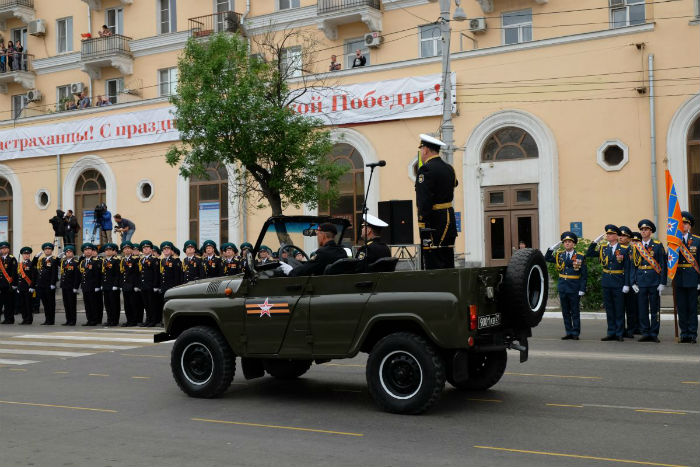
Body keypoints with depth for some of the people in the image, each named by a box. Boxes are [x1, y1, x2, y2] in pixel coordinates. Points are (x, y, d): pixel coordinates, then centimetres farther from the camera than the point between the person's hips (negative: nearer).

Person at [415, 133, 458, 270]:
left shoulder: (426, 169, -13)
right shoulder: (449, 168, 13)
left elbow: (424, 201, -18)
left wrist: (423, 226, -19)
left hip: (433, 222, -8)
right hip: (450, 219, 8)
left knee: (434, 265, -7)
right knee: (448, 264, 12)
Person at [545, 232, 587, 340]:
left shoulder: (580, 257, -4)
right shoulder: (559, 255, 7)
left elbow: (584, 275, -4)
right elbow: (546, 258, 18)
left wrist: (582, 290, -10)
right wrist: (552, 248, 4)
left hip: (574, 289, -4)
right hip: (563, 287, 4)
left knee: (575, 312, 3)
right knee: (565, 312, 9)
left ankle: (575, 333, 10)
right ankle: (569, 332, 16)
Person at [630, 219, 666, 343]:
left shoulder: (658, 245, 2)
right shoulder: (636, 247, 9)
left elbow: (663, 265, 0)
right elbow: (633, 265, 9)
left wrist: (662, 283, -7)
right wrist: (633, 282, 1)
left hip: (654, 282, -2)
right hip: (641, 282, 2)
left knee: (655, 309, 2)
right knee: (642, 309, 4)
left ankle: (654, 334, 8)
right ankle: (645, 333, 11)